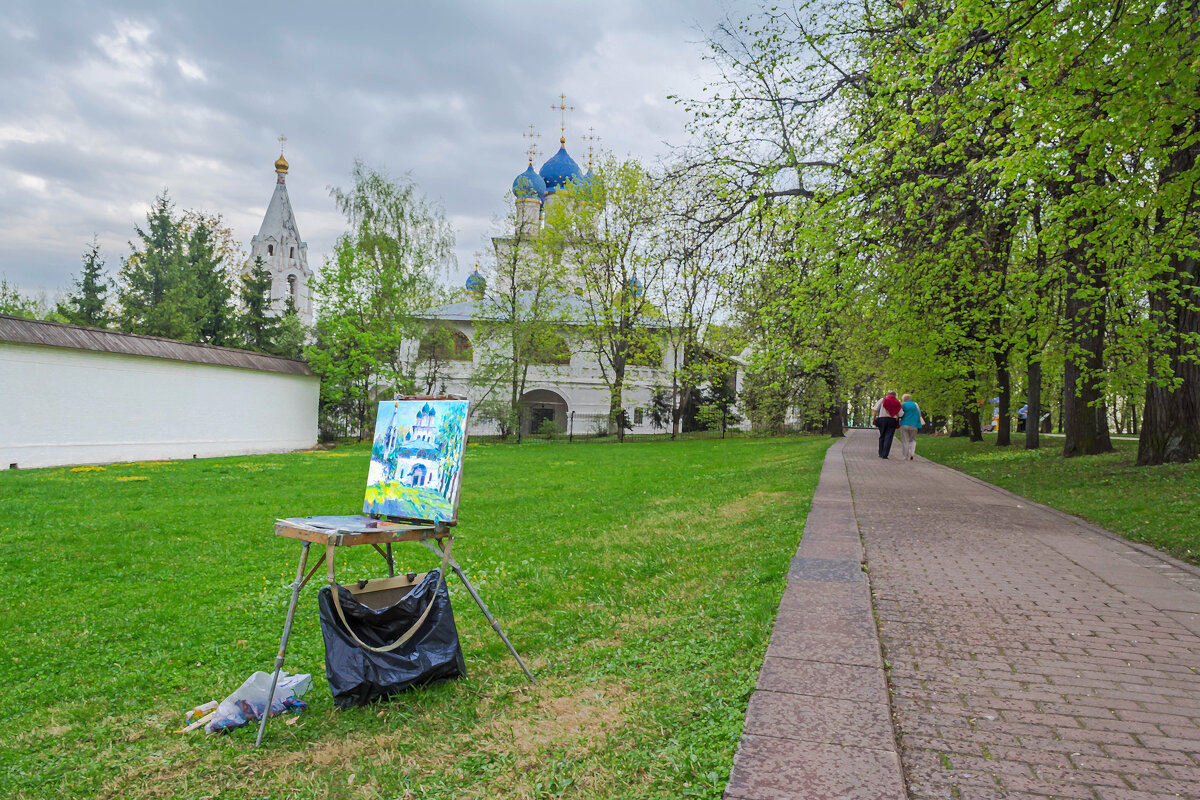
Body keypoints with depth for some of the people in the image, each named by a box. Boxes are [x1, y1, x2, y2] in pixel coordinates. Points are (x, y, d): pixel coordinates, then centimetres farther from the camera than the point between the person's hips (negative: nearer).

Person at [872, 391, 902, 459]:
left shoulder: (882, 400, 6)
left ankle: (881, 453, 17)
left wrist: (873, 418, -4)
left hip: (882, 420, 1)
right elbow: (900, 414, 2)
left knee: (882, 436, 14)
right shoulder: (897, 403, 9)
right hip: (893, 421, -1)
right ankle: (885, 455, -10)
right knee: (888, 438, -1)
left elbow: (875, 409, -4)